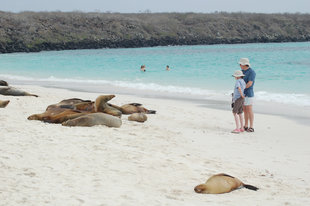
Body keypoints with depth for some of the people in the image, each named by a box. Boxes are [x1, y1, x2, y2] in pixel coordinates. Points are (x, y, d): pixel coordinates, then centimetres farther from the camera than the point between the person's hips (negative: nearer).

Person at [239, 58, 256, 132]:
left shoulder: (251, 72, -13)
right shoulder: (242, 71, 12)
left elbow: (250, 83, -20)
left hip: (248, 94, -8)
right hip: (242, 94, 8)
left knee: (249, 110, -6)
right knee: (245, 110, 11)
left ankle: (251, 127, -1)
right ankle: (246, 126, 16)